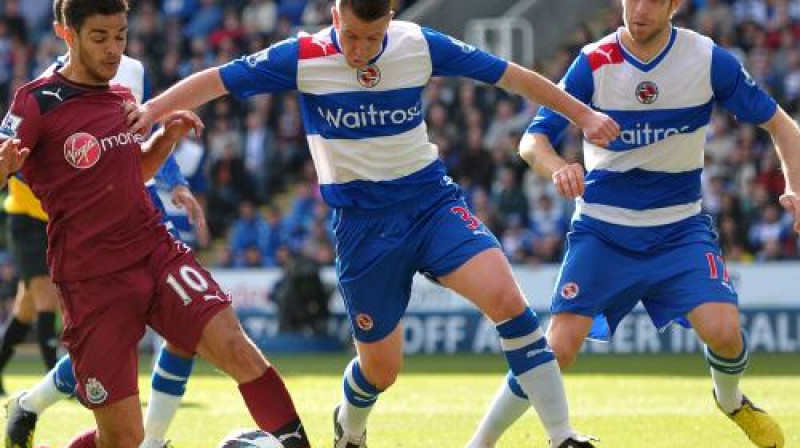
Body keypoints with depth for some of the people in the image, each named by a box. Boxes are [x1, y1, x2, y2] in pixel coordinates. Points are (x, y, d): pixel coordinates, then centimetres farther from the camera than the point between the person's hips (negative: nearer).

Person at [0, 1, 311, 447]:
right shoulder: (38, 102, -6)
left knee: (237, 349, -22)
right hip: (92, 282, -5)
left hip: (157, 254, 5)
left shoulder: (123, 97, 13)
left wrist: (168, 135, 9)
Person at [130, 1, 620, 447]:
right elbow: (216, 80, -8)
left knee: (506, 298, -24)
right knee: (380, 368, 4)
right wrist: (150, 111, -21)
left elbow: (511, 75, 1)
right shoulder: (303, 58, -10)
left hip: (433, 202, 1)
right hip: (362, 222, -1)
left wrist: (584, 115, 3)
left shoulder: (421, 45, -7)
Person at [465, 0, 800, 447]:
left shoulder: (710, 60, -9)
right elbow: (533, 140, -13)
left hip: (680, 228, 1)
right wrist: (558, 168, -36)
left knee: (723, 330, -21)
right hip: (602, 229, -1)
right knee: (560, 346, -15)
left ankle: (731, 401, 15)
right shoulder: (593, 63, -11)